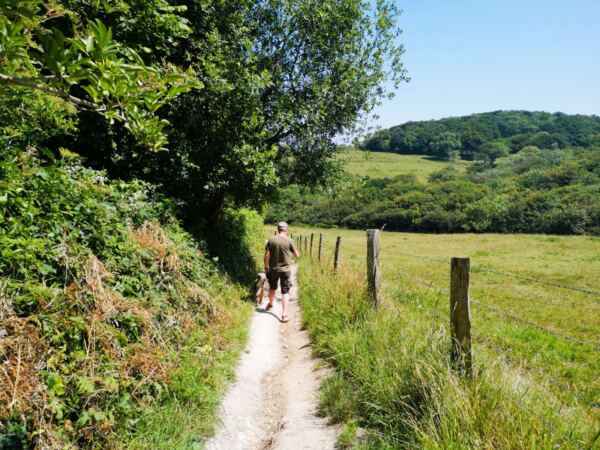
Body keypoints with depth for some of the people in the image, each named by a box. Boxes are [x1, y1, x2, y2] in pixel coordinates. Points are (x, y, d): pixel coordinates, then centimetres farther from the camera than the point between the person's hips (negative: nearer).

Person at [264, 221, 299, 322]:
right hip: (285, 270, -2)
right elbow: (297, 255, -4)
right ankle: (284, 314, -3)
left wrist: (266, 266, 7)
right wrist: (292, 253, 18)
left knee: (272, 288, 25)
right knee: (285, 292, 2)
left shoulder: (271, 240, -7)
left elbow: (267, 255, -5)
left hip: (273, 269, 3)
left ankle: (270, 304, 48)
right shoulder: (289, 241, -12)